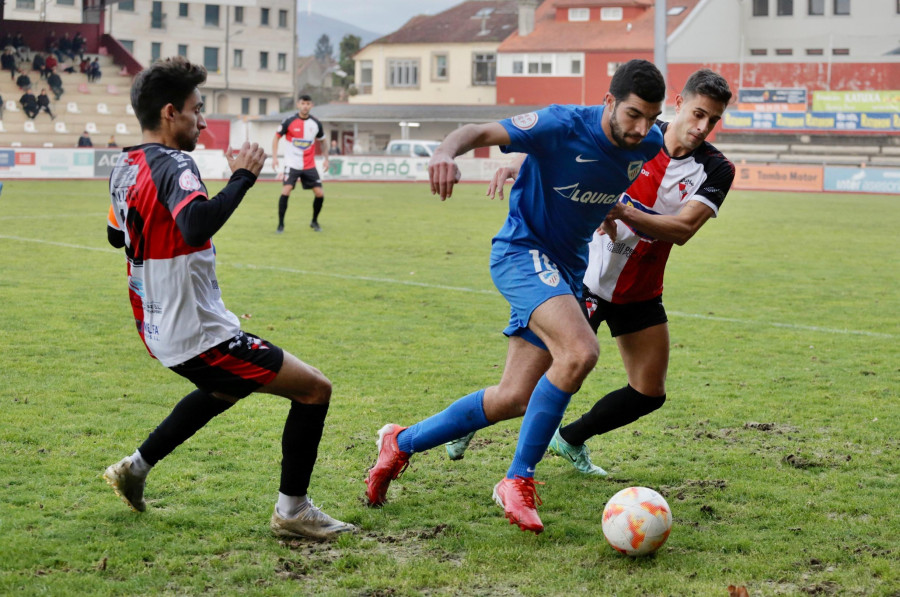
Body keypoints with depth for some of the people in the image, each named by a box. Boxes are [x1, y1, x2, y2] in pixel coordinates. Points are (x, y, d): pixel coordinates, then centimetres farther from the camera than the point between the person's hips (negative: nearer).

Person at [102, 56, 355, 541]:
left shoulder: (123, 168, 8)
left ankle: (136, 467, 40)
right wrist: (242, 177, -29)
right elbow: (195, 226, -41)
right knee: (314, 389, -5)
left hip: (161, 331, 10)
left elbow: (117, 236, 26)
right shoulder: (172, 164, -21)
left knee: (225, 389, 38)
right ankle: (291, 509, 3)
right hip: (198, 334, -10)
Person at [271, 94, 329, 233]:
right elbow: (276, 137, 0)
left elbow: (322, 140, 17)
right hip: (292, 164, -3)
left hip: (309, 165, 3)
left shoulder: (316, 123, 0)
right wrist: (274, 157, -8)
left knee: (320, 193, -3)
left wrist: (326, 159, 13)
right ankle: (281, 224, -7)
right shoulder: (289, 121, -8)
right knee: (286, 191, -19)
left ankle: (314, 221, 22)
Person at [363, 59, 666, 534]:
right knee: (579, 352, -32)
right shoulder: (562, 126, -21)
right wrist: (446, 152, -44)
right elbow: (482, 132, -25)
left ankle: (402, 443, 24)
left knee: (515, 399, 4)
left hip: (567, 268, 7)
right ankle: (518, 480, -18)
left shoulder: (649, 145, -3)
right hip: (524, 250, -7)